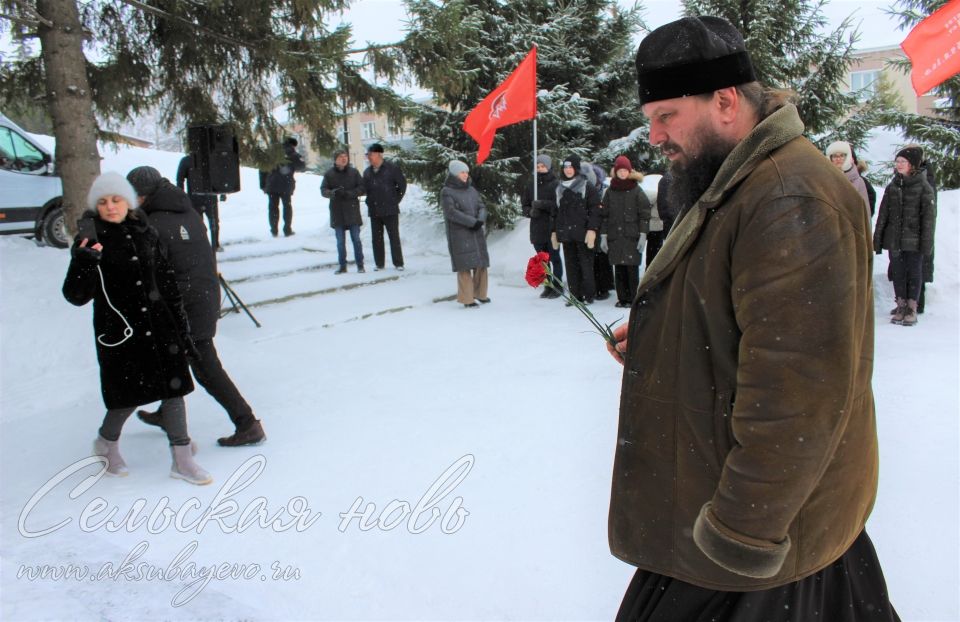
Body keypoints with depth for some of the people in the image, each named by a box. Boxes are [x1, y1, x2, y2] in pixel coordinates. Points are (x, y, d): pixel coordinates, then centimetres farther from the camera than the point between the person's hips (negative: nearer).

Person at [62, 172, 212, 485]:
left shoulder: (145, 233, 4)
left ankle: (182, 459, 17)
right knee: (127, 397, 5)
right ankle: (107, 442, 37)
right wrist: (84, 262, -31)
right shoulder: (91, 241, -9)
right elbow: (76, 296, -13)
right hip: (119, 333, -4)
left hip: (159, 327, 4)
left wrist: (180, 325, 12)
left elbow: (166, 282, 12)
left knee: (174, 389, 5)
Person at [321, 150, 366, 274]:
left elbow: (362, 188, 0)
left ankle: (360, 265, 11)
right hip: (337, 211, 1)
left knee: (356, 239, 1)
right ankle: (342, 266, 15)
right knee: (340, 241, 7)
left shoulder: (354, 172, 2)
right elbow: (323, 190, -1)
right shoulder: (329, 174, 2)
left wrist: (350, 193, -17)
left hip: (352, 209, -1)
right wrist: (333, 192, -22)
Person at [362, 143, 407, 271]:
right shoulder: (367, 172, 10)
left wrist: (396, 200, -1)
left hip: (390, 210, -5)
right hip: (374, 211, 5)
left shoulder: (392, 168, -5)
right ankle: (379, 263, 14)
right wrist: (370, 202, 10)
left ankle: (398, 263, 4)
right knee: (376, 238, 6)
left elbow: (402, 184, 0)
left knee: (394, 236, -2)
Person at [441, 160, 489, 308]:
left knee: (481, 263, 8)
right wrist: (472, 222, -18)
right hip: (459, 235, -6)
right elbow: (451, 212, -15)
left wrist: (480, 220, -13)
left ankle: (480, 293, 22)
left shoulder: (471, 190, 14)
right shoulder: (446, 192, -5)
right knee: (464, 266, -6)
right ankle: (467, 299, 0)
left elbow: (482, 207, 9)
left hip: (476, 233, 6)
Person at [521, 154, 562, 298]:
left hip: (552, 228, -5)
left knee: (554, 258, 2)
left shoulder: (555, 184, -5)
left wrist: (543, 204, -23)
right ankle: (547, 286, 20)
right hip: (537, 229, 5)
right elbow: (524, 205, 12)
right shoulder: (530, 186, 10)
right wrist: (530, 212, -8)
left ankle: (557, 287, 11)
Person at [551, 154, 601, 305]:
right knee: (571, 265, 6)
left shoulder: (587, 187, 0)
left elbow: (595, 209, -5)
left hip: (582, 233, -5)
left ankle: (589, 295, 5)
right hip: (566, 233, 5)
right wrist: (554, 231, 14)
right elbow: (556, 212, 19)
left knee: (586, 264, -2)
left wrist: (592, 229, -13)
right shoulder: (560, 189, 16)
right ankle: (575, 295, 12)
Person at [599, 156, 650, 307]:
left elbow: (644, 214, 0)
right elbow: (604, 215, 12)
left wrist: (643, 235, -7)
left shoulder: (637, 190, 3)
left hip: (632, 236, -3)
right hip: (614, 236, 3)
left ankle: (633, 298, 3)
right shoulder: (610, 191, 11)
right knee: (619, 269, 3)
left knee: (632, 268, -5)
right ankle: (622, 298, 11)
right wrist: (603, 236, 6)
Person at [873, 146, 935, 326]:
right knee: (898, 273, 8)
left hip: (914, 241, -4)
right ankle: (901, 306, 18)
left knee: (914, 273, 4)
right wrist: (877, 240, 5)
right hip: (894, 240, 4)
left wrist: (927, 242, -11)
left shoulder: (923, 187, -4)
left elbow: (929, 216, -6)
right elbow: (883, 215, 8)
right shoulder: (892, 187, 8)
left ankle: (912, 309, 12)